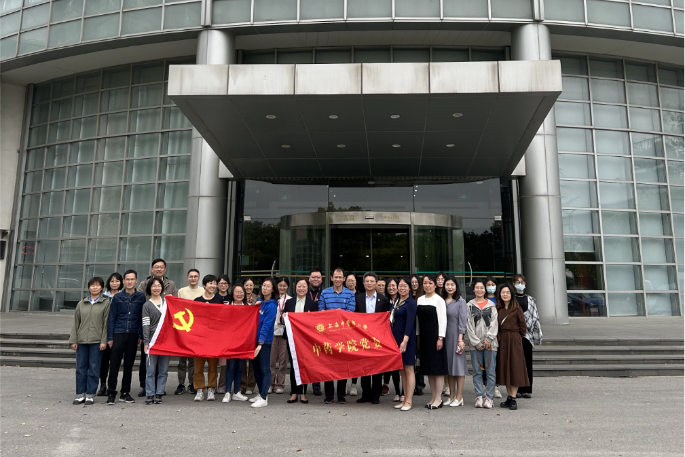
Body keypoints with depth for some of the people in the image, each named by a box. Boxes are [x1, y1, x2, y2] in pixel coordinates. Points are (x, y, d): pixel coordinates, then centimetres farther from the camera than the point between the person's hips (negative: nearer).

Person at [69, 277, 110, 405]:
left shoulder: (106, 303, 1)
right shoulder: (81, 304, 11)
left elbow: (106, 323, -2)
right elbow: (76, 323, 12)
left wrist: (104, 341, -8)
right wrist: (73, 340, 6)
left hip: (97, 341, -3)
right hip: (82, 341, 3)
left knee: (94, 369, 2)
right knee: (80, 368, 6)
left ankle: (90, 394, 10)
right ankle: (80, 394, 16)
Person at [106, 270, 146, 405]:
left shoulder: (141, 297, 5)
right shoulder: (117, 297, 4)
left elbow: (143, 317, 7)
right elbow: (111, 318, 5)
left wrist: (141, 336, 1)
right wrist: (110, 337, -1)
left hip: (133, 335, 1)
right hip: (118, 334, -1)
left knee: (129, 365, 8)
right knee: (114, 364, -2)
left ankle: (125, 393, 18)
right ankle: (111, 393, 7)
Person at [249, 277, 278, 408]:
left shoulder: (271, 306, -14)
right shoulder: (259, 301, 8)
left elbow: (266, 325, -19)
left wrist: (260, 343, -22)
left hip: (265, 341, -7)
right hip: (255, 338, 8)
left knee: (265, 369, -1)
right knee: (256, 367, 15)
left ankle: (263, 398, 6)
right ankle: (260, 393, 29)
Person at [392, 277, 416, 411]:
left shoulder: (411, 303, -8)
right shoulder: (397, 302, 14)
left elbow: (410, 322, -17)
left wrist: (405, 340, -26)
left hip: (406, 339, -8)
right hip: (397, 338, 8)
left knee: (408, 370, -1)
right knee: (402, 370, 11)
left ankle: (408, 401, 4)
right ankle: (404, 399, 19)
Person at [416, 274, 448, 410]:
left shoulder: (439, 300, -6)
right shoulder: (420, 300, 11)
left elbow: (443, 319, -10)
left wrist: (440, 338, -15)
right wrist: (418, 337, 11)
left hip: (434, 336, -6)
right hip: (424, 337, 6)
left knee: (437, 368, -2)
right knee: (428, 368, 10)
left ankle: (438, 399, 6)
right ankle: (433, 397, 19)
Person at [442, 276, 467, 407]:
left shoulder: (461, 301, -2)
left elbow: (462, 322, -6)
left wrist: (460, 339, -13)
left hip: (456, 336, -5)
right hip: (444, 336, 5)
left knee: (458, 364, -1)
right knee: (448, 365, 9)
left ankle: (459, 397, 6)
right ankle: (452, 395, 18)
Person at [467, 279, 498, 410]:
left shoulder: (491, 305, 9)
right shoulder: (469, 305, 8)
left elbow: (494, 324, 3)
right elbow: (468, 325, 2)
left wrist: (488, 339, -8)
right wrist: (477, 342, -5)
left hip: (490, 343, 0)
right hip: (475, 344, 0)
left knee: (490, 371, -2)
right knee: (477, 372, 3)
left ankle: (489, 398, 5)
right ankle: (479, 397, 11)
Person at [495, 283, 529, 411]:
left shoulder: (517, 308, -6)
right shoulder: (498, 309, 8)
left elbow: (522, 325, -2)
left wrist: (517, 336, 4)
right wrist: (498, 337, 6)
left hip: (514, 341, -5)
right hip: (502, 341, 5)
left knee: (515, 368, -3)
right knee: (504, 368, 8)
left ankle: (513, 399, -1)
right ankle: (509, 397, 17)